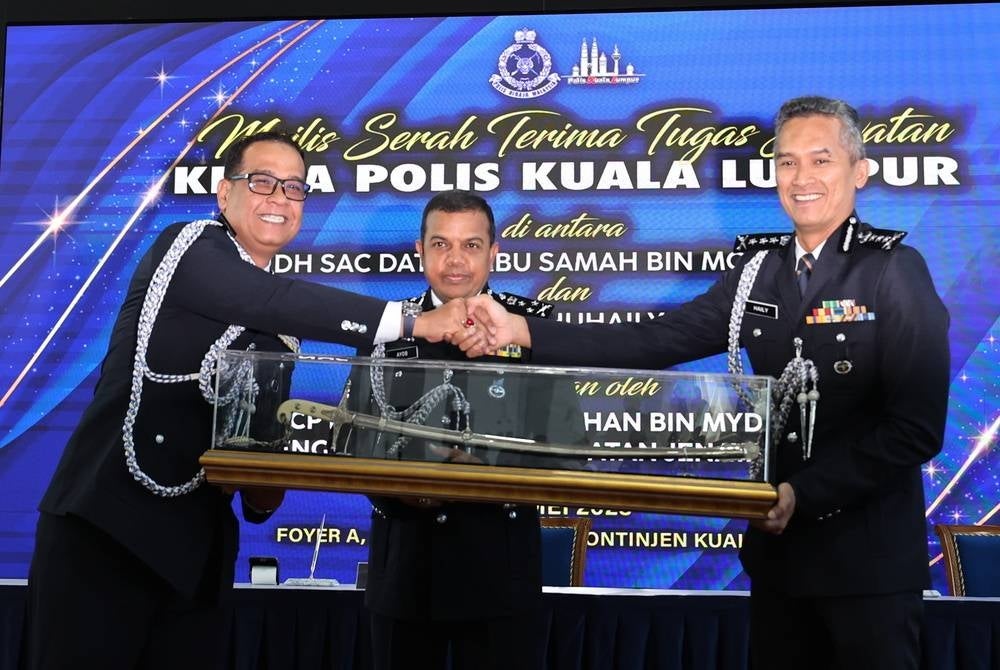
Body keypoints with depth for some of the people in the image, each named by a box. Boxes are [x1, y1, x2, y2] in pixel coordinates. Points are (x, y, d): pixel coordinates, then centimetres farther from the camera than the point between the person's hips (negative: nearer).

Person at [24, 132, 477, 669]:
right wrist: (414, 322, -27)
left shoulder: (284, 324, 14)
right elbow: (278, 300, -22)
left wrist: (263, 493, -2)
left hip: (194, 544, 6)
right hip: (105, 524, -6)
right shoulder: (186, 248, -5)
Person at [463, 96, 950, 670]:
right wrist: (524, 332, -13)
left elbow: (917, 428, -15)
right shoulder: (759, 270, 6)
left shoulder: (896, 271, -10)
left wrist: (803, 493, -20)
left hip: (868, 557, -5)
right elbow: (656, 342, -3)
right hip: (780, 543, 5)